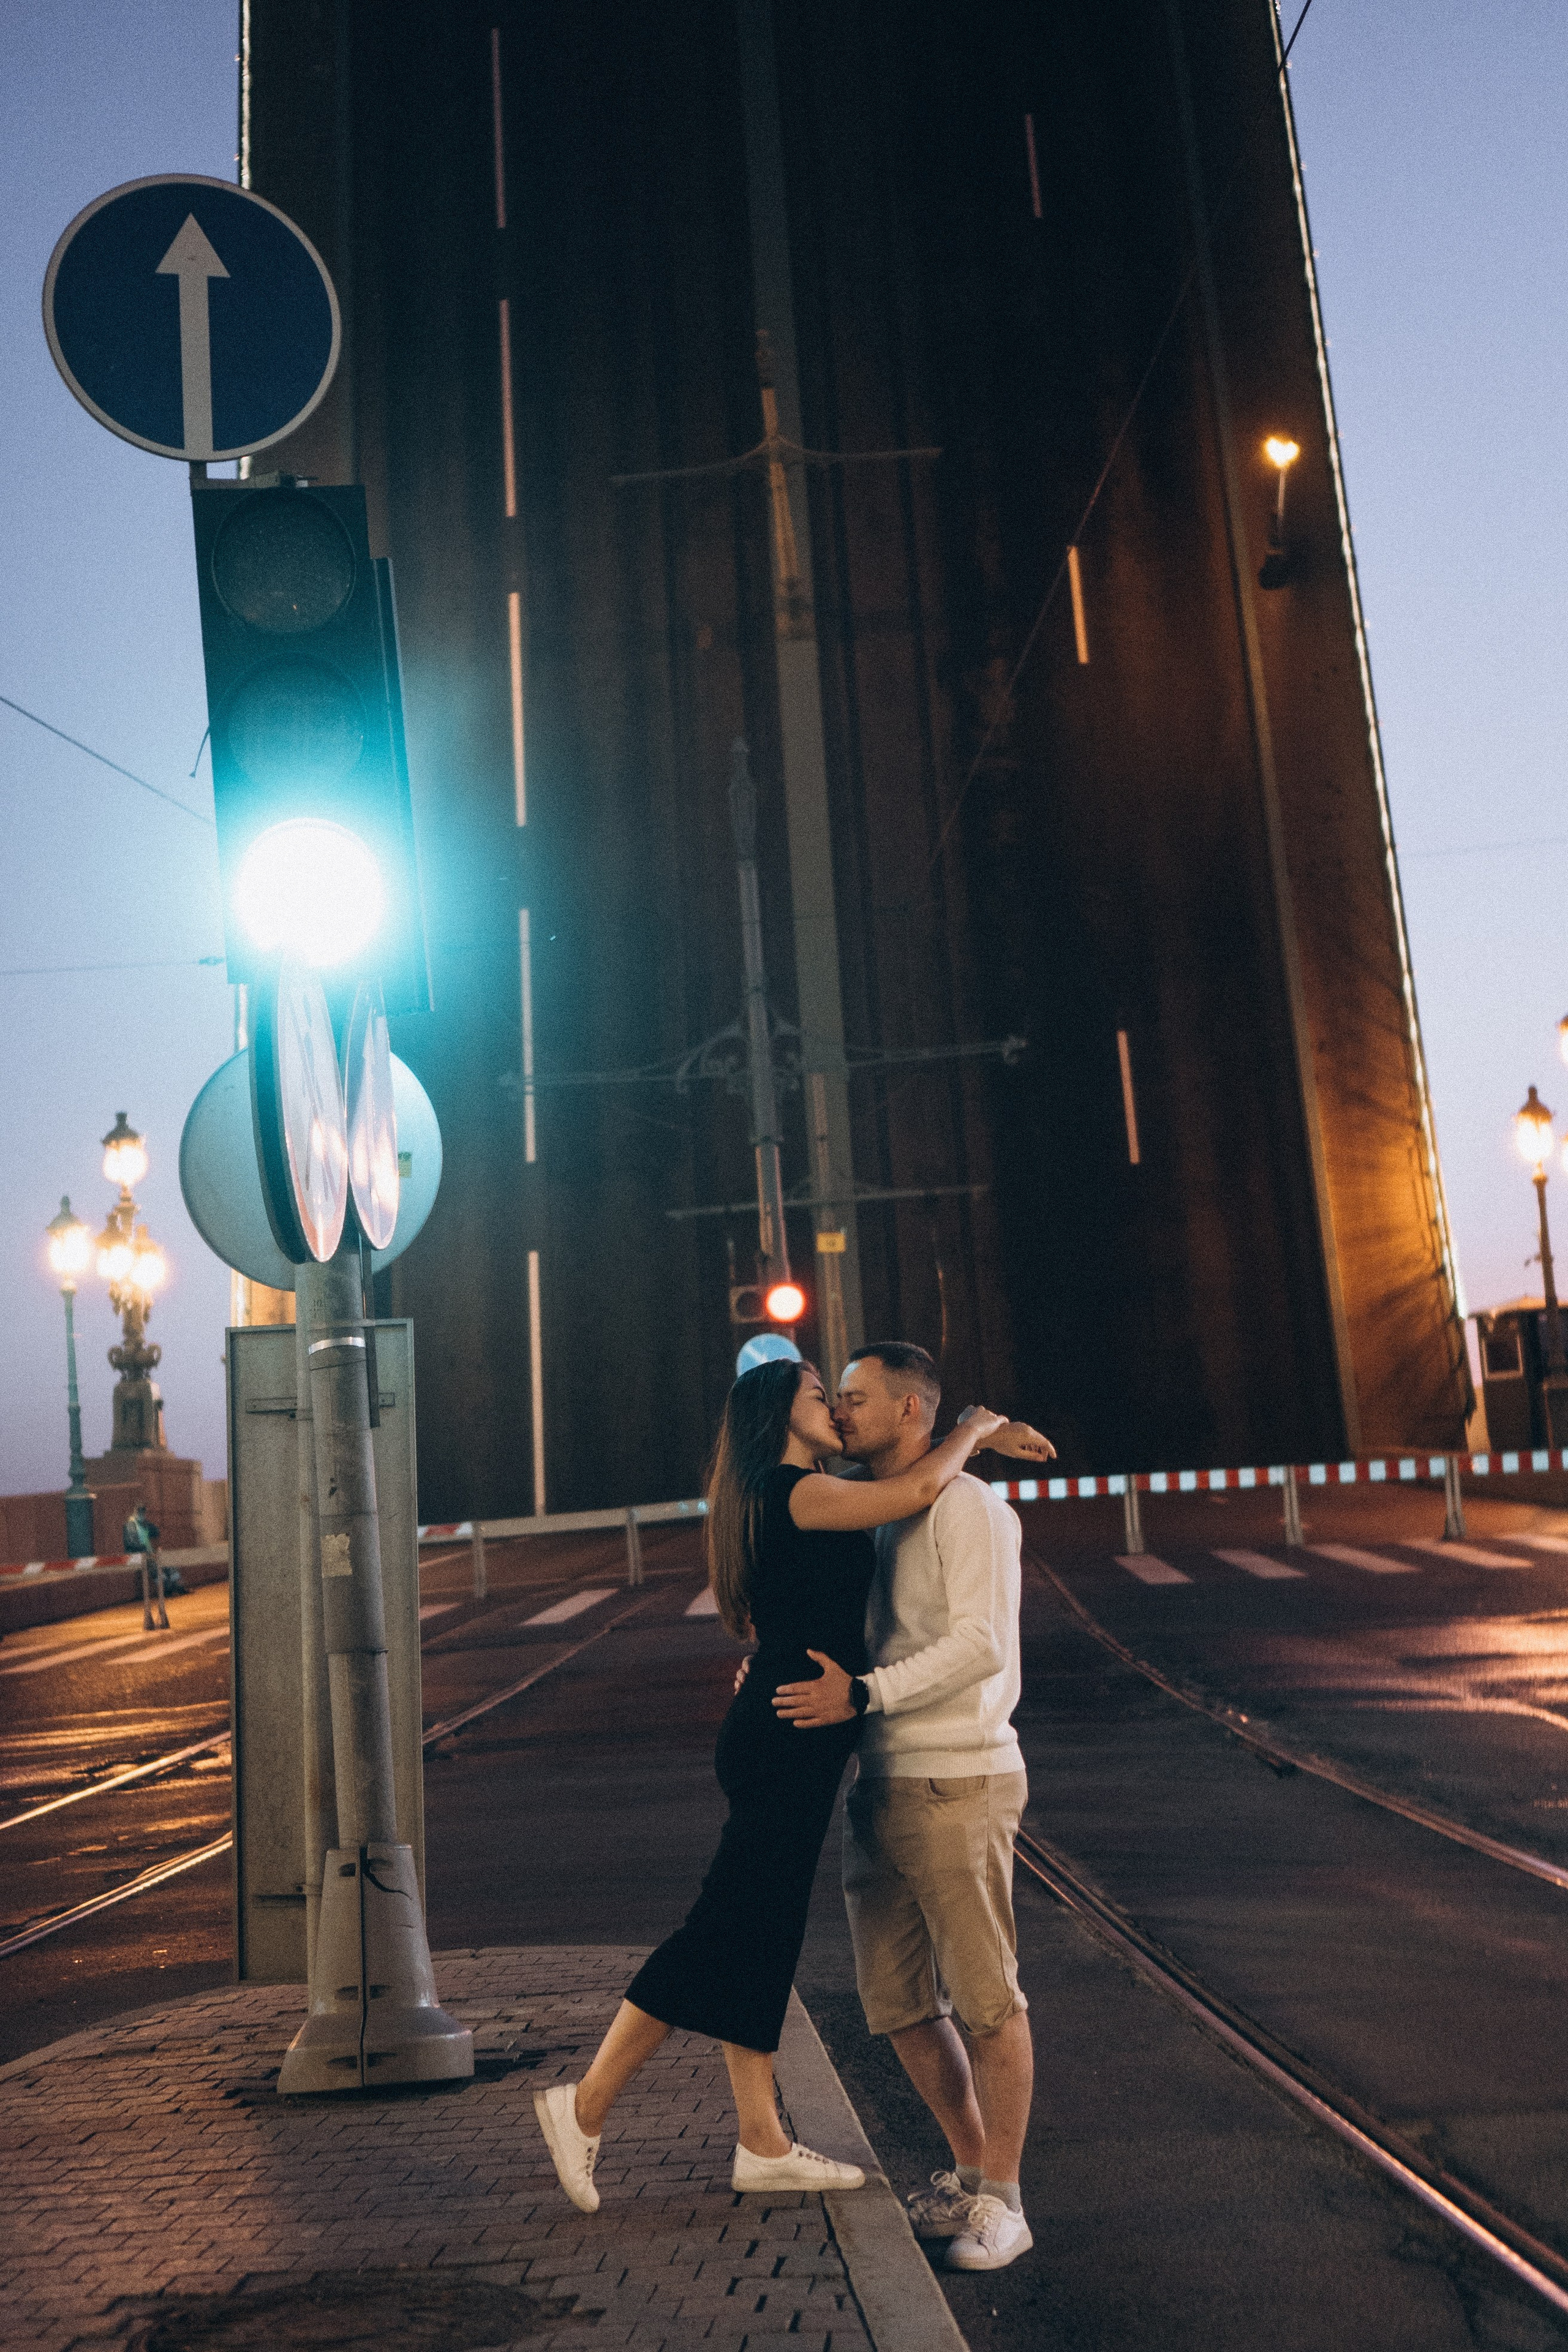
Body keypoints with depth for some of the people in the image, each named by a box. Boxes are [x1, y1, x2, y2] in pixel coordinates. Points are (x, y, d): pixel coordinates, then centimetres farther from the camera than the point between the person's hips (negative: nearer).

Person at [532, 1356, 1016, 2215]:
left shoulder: (783, 1502, 17)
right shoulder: (788, 1492, -14)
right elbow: (918, 1489, -21)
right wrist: (975, 1428, -4)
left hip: (779, 1739, 10)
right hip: (790, 1735, -10)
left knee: (763, 1934, 12)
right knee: (731, 1927, -5)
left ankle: (762, 2144, 21)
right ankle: (586, 2105, 3)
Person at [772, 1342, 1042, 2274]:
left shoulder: (965, 1506, -8)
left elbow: (981, 1644, -18)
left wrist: (862, 1695, -23)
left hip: (957, 1783, -8)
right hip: (879, 1786, 8)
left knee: (986, 1999, 0)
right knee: (897, 2004, 12)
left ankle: (1001, 2201, 14)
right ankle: (973, 2170, 29)